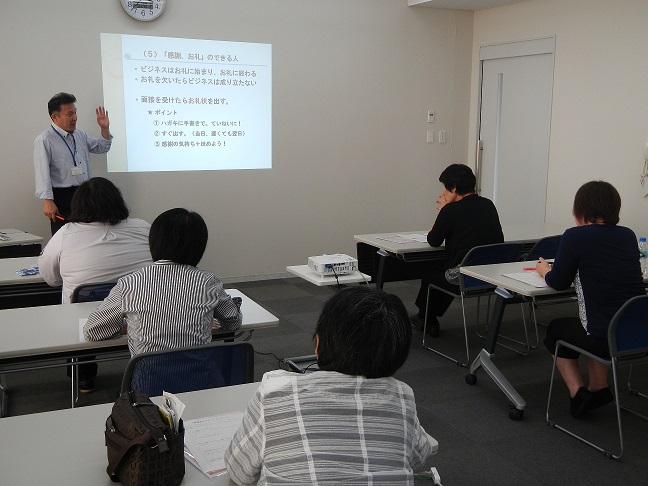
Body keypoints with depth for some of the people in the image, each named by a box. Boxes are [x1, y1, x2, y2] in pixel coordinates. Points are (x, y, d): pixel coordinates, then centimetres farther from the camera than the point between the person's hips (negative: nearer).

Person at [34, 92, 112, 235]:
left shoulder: (80, 135, 12)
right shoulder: (44, 141, -10)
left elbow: (102, 148, 25)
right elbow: (42, 172, -17)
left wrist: (105, 129, 7)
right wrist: (47, 201, -25)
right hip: (63, 198, -6)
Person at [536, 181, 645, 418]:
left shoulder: (575, 237, -10)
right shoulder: (628, 236, 6)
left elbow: (558, 283, -1)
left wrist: (545, 270, 21)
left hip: (605, 338, -6)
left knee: (556, 329, 26)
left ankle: (578, 392, 13)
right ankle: (598, 388, 30)